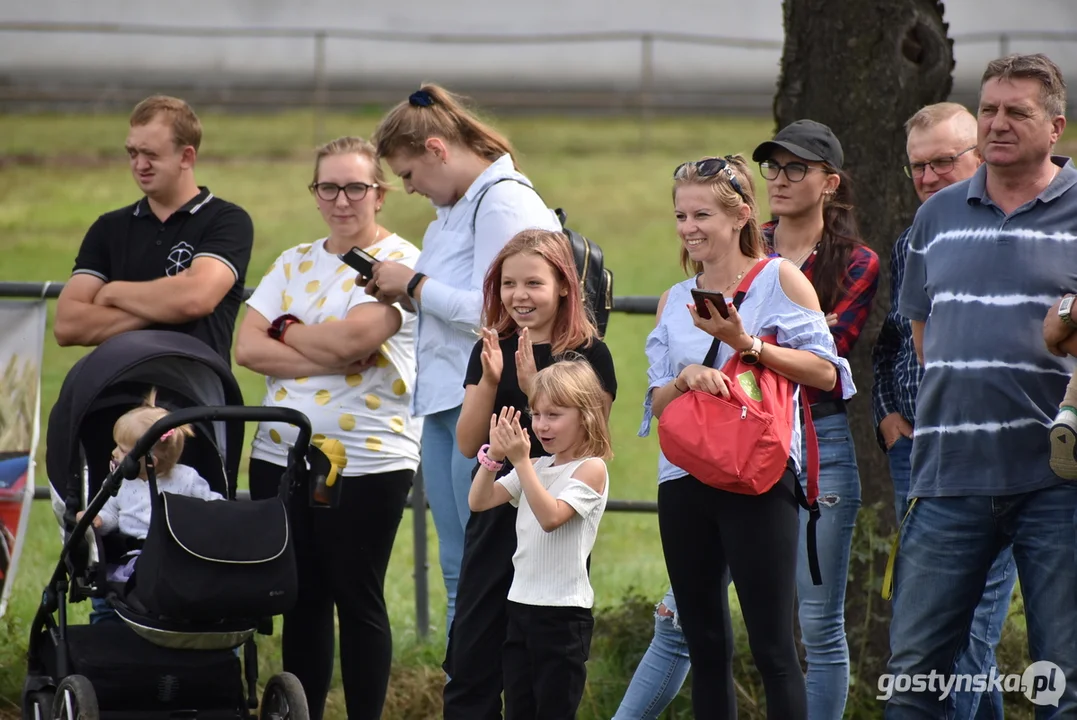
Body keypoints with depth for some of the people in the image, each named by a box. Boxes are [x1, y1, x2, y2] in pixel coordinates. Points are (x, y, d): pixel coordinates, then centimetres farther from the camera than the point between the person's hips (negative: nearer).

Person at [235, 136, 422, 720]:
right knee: (301, 600, 10)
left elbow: (351, 337, -20)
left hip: (366, 463, -5)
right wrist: (329, 356, -12)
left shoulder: (401, 263, -5)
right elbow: (247, 348, 1)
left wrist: (285, 330, -2)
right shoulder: (294, 263, 13)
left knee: (358, 601, 1)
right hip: (281, 454, 5)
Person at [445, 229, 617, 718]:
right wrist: (490, 381, -14)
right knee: (470, 664, 2)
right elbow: (469, 444, 0)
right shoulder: (491, 351, 7)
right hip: (495, 519, 4)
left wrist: (534, 388, -22)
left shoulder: (589, 356, -5)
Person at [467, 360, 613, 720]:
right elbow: (479, 501, 7)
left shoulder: (591, 468, -8)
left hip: (563, 613, -7)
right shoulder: (536, 467, 12)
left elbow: (551, 516, -23)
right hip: (521, 605, 7)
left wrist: (520, 460, -24)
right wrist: (494, 455, -7)